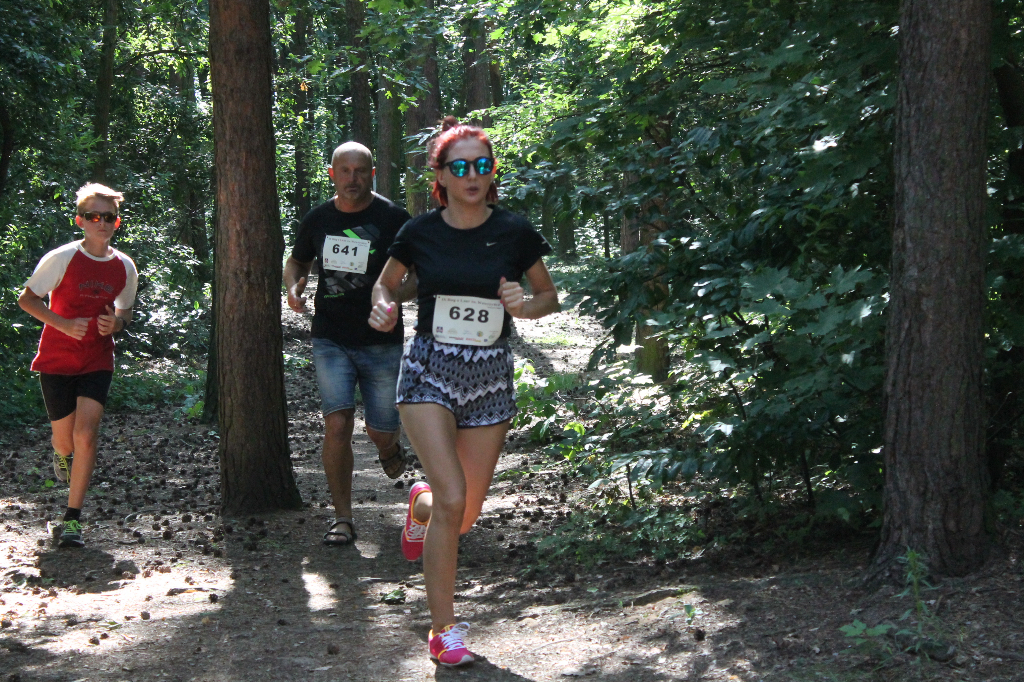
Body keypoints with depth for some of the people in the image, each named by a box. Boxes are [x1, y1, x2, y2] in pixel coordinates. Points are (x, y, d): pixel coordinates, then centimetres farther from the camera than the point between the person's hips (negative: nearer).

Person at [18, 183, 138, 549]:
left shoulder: (124, 267, 0)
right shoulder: (62, 258, -11)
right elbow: (27, 299, -5)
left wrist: (116, 323, -8)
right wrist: (65, 324, -18)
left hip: (97, 361, 2)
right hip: (56, 360, -1)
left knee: (86, 435, -14)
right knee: (66, 440, 6)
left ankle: (72, 519, -6)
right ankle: (63, 455, 47)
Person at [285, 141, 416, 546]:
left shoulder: (393, 219, -5)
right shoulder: (318, 219, 5)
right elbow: (297, 261, 23)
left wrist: (397, 296, -20)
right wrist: (293, 288, 1)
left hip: (381, 342, -1)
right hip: (330, 341, 2)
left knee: (380, 432, 4)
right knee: (338, 425, -12)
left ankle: (388, 448, 45)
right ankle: (342, 519, -2)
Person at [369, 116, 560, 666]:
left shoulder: (514, 232, -3)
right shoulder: (420, 232, -3)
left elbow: (550, 297, 9)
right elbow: (385, 282, 14)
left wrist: (524, 306, -13)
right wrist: (382, 307, -8)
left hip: (489, 376, 2)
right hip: (429, 372, -2)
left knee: (465, 517, 7)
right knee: (452, 499, -18)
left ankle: (421, 504, 46)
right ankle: (443, 631, -5)